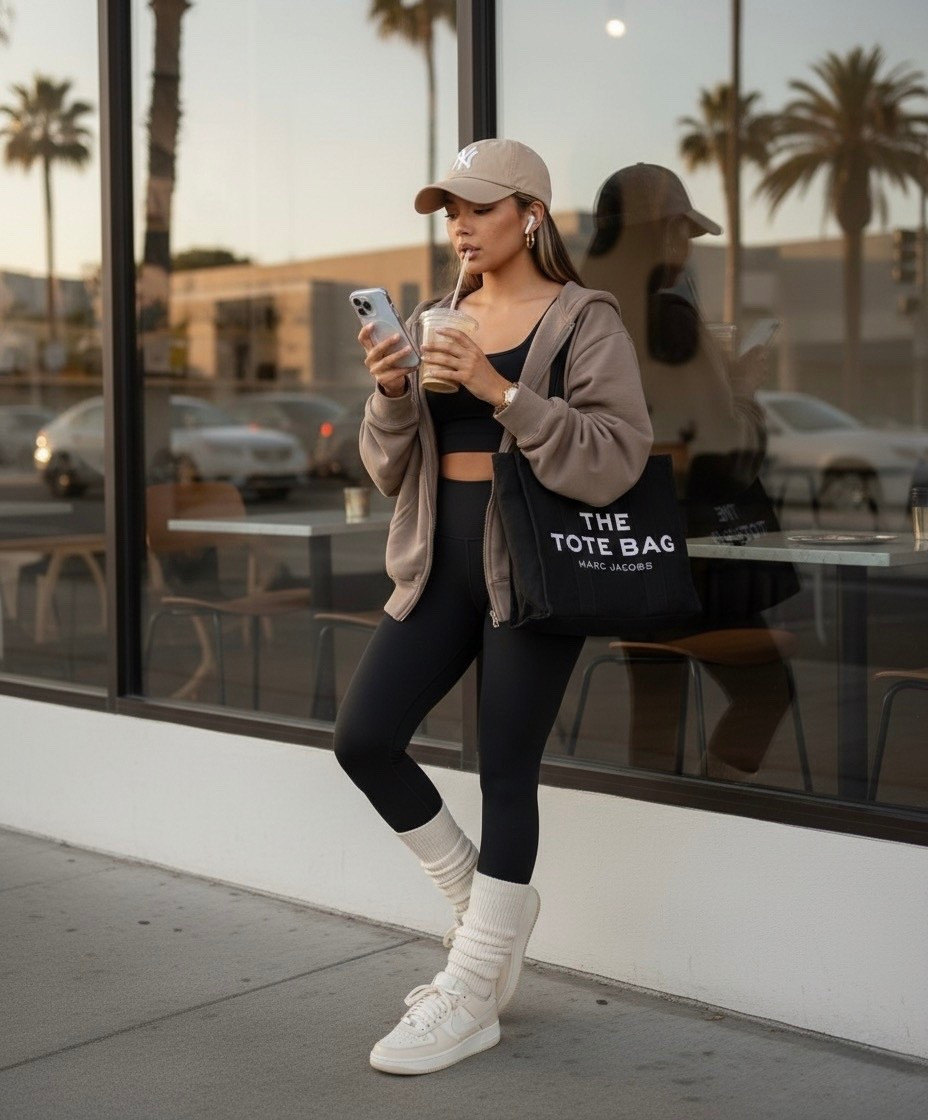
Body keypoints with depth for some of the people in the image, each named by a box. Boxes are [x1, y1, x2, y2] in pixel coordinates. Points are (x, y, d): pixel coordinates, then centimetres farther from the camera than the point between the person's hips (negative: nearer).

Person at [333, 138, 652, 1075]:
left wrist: (501, 390, -23)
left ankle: (471, 997, 11)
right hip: (439, 565, 6)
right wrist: (390, 394, -8)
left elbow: (617, 458, -15)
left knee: (506, 774, -1)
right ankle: (485, 906, 21)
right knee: (363, 739, -1)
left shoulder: (584, 319, -3)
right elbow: (391, 469, 13)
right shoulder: (436, 319, 13)